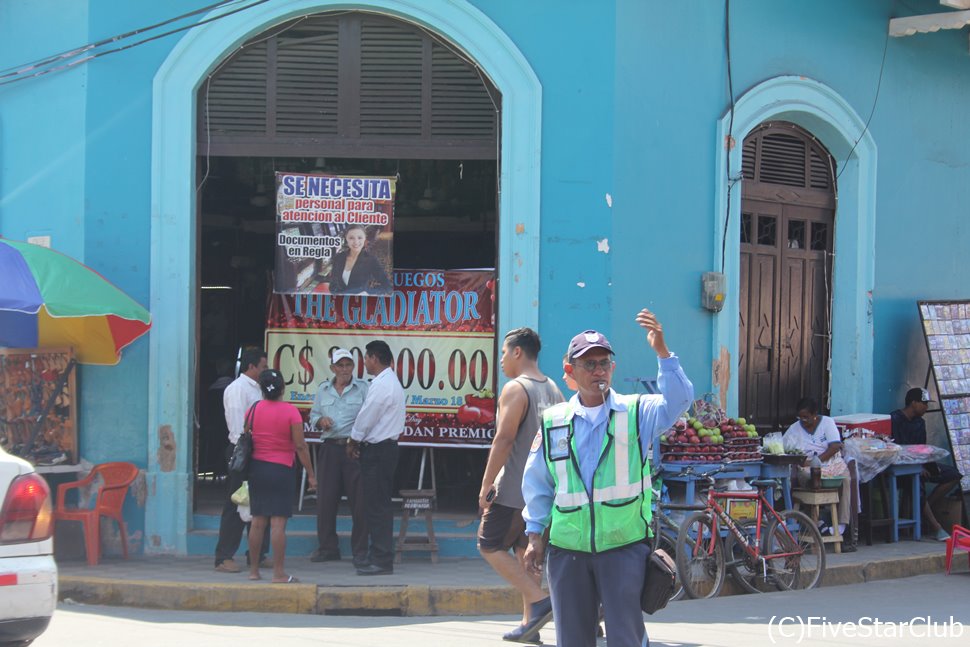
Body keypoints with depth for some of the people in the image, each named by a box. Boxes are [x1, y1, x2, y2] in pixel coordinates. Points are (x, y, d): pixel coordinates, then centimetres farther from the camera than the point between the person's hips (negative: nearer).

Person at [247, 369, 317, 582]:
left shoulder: (254, 410, 2)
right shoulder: (290, 411, -10)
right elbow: (300, 446, -11)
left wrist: (248, 470, 18)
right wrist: (310, 474, -4)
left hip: (257, 467, 5)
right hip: (281, 469, -5)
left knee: (258, 520, 12)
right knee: (278, 522, -4)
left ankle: (254, 569, 17)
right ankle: (278, 573, -4)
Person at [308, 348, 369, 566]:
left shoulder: (363, 388, 2)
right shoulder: (323, 390, 14)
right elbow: (313, 416, 20)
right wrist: (321, 421, -2)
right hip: (330, 448, 4)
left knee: (359, 501, -4)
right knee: (325, 499, 5)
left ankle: (360, 551, 3)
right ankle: (327, 547, 17)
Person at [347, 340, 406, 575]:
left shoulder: (381, 384, -17)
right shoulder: (391, 381, 16)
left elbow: (367, 417, -14)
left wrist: (353, 441, 1)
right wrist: (357, 441, 8)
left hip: (377, 450, -10)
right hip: (386, 447, 10)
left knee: (377, 507, -7)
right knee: (379, 506, 12)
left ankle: (381, 561, -6)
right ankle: (379, 557, 16)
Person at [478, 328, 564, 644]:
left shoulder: (515, 389, -13)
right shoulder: (554, 391, 13)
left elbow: (503, 439, -19)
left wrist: (486, 485, -16)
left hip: (514, 489, -8)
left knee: (490, 546, 2)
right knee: (525, 551, 13)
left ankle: (538, 600, -10)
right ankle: (529, 623, 10)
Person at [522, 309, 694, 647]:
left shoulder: (636, 412, 2)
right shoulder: (553, 421, 7)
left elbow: (677, 400, -17)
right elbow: (538, 482, 14)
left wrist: (662, 351, -28)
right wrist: (535, 534, 11)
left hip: (624, 546, -2)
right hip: (567, 549, 2)